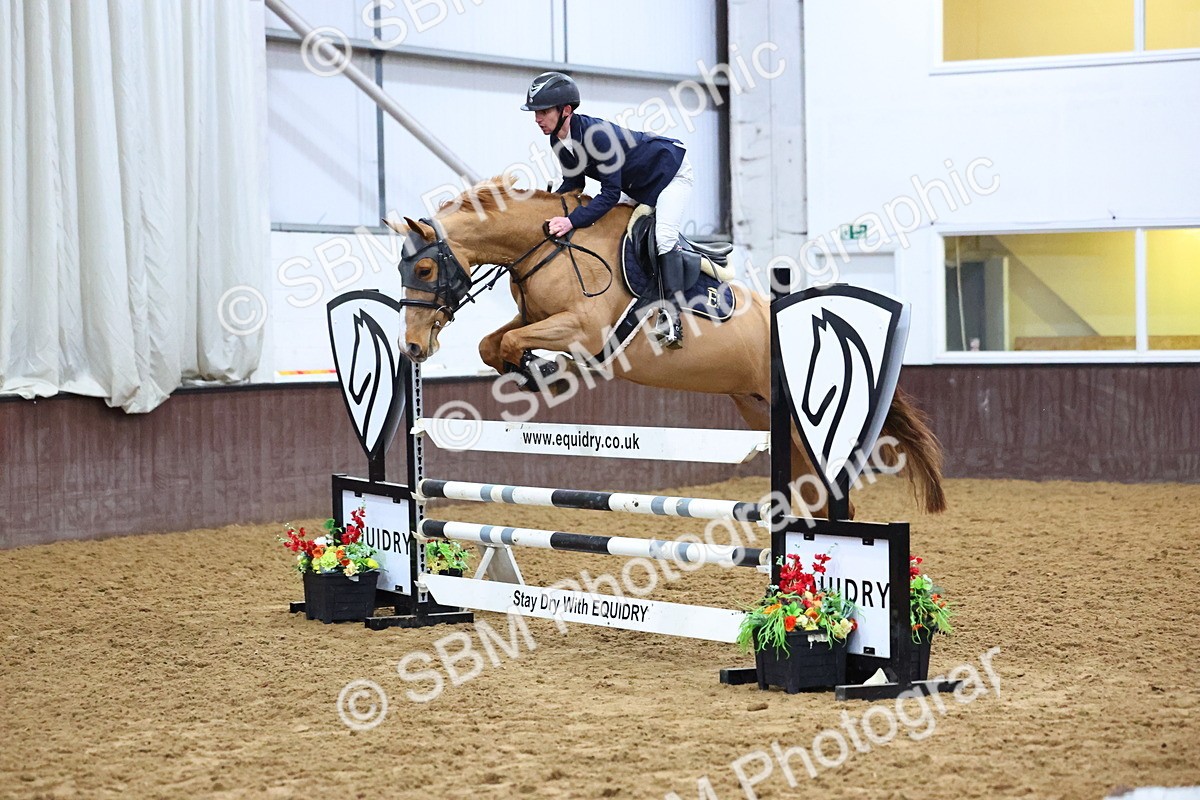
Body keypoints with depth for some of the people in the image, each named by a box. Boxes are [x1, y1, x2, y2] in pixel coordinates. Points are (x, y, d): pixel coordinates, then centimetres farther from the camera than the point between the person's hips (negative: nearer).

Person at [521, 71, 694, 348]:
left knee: (663, 236, -23)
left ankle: (671, 315, -26)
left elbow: (610, 193, -37)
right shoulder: (559, 141, -12)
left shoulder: (597, 134, -38)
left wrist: (572, 221, -44)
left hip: (671, 171, -10)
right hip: (638, 187, 10)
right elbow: (573, 183, 0)